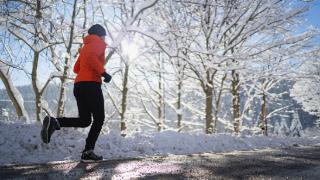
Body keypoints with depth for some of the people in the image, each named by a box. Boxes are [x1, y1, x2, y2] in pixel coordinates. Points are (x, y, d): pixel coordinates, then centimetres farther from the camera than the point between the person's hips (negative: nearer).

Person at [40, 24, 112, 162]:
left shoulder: (86, 46, 27)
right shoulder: (99, 43, 1)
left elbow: (76, 69, 25)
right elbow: (91, 56, -21)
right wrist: (103, 72, -18)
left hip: (79, 85, 8)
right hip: (91, 85, -8)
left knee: (84, 120, 10)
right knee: (99, 119, 2)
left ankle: (54, 122, -10)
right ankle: (88, 152, -3)